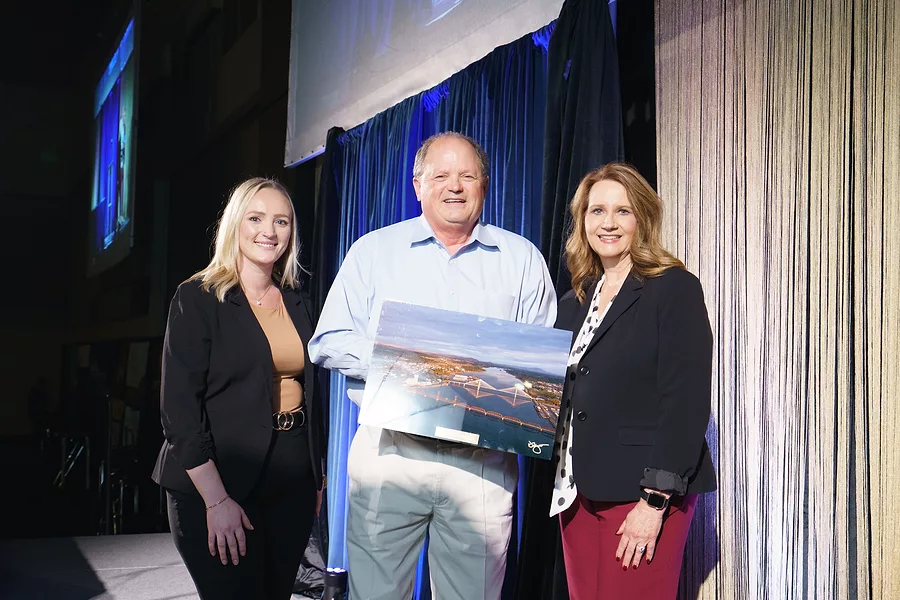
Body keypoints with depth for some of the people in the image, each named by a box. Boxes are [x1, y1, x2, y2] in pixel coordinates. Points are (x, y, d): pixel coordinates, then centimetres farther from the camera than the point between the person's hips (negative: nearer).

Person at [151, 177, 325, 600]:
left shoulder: (297, 304, 11)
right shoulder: (197, 299, -6)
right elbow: (178, 406, -13)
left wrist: (317, 478, 12)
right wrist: (216, 500, -18)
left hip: (292, 484, 6)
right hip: (219, 486, -5)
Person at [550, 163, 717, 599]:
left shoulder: (674, 289, -5)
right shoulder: (575, 301, 15)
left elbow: (685, 401, -12)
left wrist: (655, 498, -16)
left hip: (642, 492, -6)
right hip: (578, 489, 6)